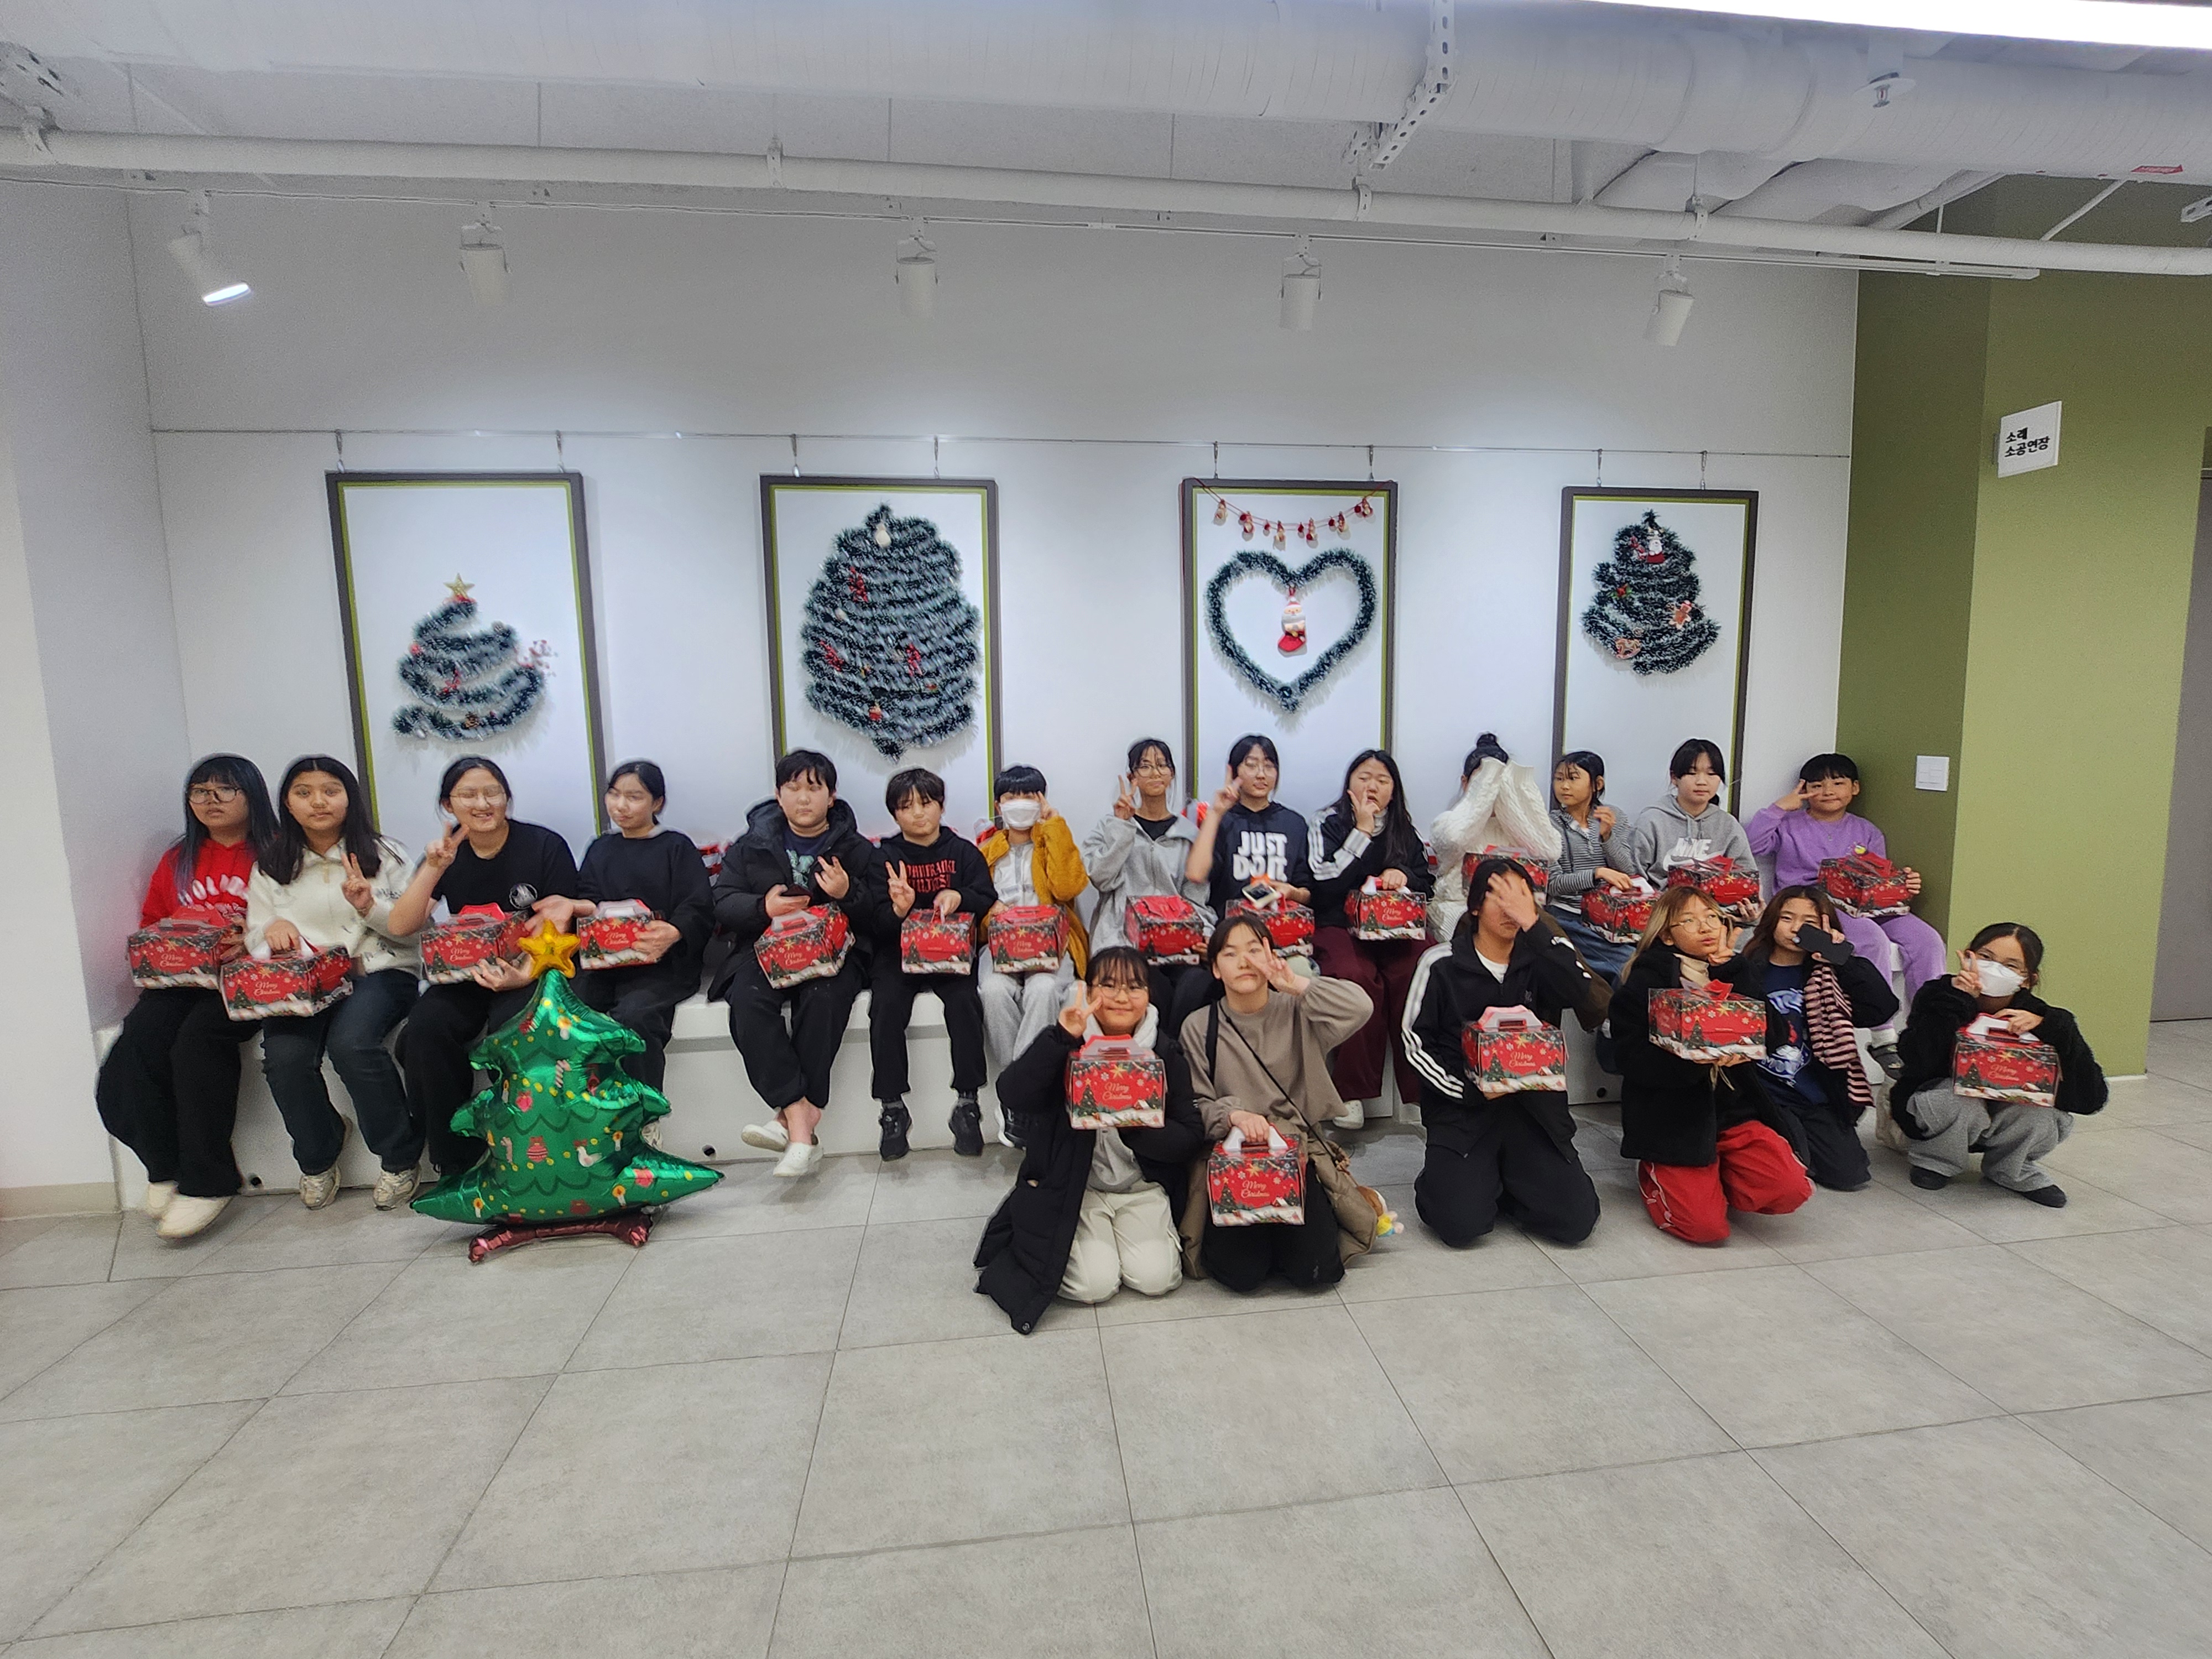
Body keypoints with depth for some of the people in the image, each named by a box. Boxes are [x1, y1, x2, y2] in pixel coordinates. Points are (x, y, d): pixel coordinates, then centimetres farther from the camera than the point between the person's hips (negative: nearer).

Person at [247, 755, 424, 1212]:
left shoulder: (384, 855, 7)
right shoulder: (270, 868, 15)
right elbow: (254, 939, 13)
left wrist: (370, 906, -16)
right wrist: (271, 930, -11)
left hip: (378, 970, -3)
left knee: (350, 1041, -32)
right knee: (283, 1054, -26)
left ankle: (400, 1156, -11)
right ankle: (316, 1158, 3)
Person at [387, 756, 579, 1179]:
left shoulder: (545, 846, -5)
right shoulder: (445, 854, 7)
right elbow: (400, 927, -3)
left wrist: (527, 975, -24)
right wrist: (433, 869, -17)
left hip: (532, 970, -4)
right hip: (466, 973, 4)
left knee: (511, 1025, -34)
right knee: (427, 1025, -26)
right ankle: (456, 1162, -11)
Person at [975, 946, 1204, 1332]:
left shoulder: (1165, 1051, -4)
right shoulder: (1066, 1043, -9)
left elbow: (1192, 1138, -7)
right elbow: (1011, 1093, -27)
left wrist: (1134, 1126, -24)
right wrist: (1062, 1037, -38)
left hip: (1143, 1187, 2)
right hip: (1075, 1188, -1)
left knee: (1154, 1278, -15)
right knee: (1093, 1284, -17)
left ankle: (1165, 1235, 17)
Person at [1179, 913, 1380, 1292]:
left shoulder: (1296, 1012, 1)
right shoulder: (1199, 1027, 3)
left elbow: (1359, 1008, -17)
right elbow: (1196, 1106, -1)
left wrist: (1295, 984, -16)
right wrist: (1234, 1115, -20)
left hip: (1300, 1152, 1)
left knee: (1315, 1270, -14)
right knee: (1242, 1273, -17)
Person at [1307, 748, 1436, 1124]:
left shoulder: (1407, 829, 18)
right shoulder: (1329, 823, 7)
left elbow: (1429, 882, 21)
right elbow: (1324, 887, -7)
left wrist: (1404, 876, -2)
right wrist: (1362, 831, -7)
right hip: (1339, 924, -3)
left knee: (1417, 978, -30)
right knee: (1357, 977, -35)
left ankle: (1421, 1089, -24)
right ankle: (1353, 1092, -25)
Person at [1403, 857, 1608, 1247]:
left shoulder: (1540, 959, 2)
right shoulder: (1442, 963, -2)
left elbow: (1597, 1005, -18)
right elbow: (1415, 1041, 0)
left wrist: (1535, 925, -21)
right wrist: (1469, 1090, -13)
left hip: (1534, 1106, 2)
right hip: (1462, 1107, -2)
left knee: (1576, 1221, -13)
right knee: (1463, 1225, -18)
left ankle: (1503, 1181, 15)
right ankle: (1442, 1178, 15)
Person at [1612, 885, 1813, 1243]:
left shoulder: (1732, 975, 13)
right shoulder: (1644, 982, -4)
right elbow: (1636, 1061, -12)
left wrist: (1732, 970, -6)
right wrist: (1694, 1060, -29)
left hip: (1734, 1113, 5)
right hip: (1671, 1121, -5)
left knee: (1791, 1189, -19)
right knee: (1705, 1226, -18)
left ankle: (1715, 1178, 11)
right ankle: (1654, 1175, 14)